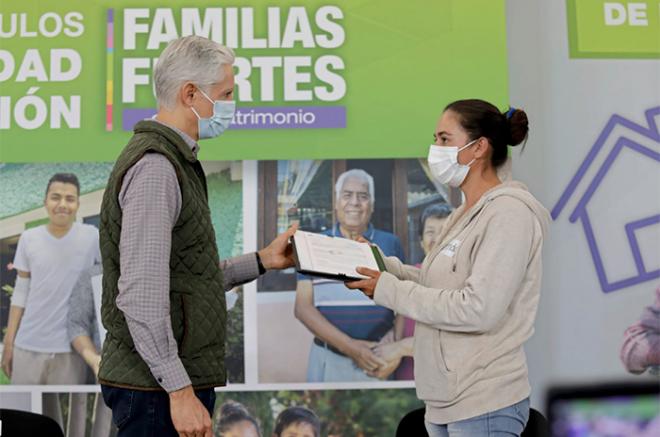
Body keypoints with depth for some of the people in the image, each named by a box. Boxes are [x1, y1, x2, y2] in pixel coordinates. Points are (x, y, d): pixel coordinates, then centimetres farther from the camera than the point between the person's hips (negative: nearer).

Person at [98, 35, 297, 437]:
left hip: (178, 380, 10)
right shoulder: (155, 166, -16)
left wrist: (263, 261, 18)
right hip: (157, 388, -10)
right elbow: (141, 296, -22)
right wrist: (180, 390, -22)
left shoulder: (176, 162, 17)